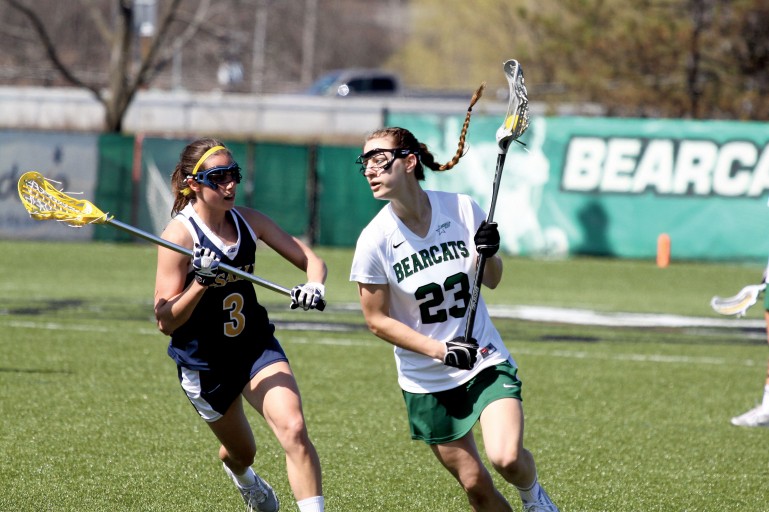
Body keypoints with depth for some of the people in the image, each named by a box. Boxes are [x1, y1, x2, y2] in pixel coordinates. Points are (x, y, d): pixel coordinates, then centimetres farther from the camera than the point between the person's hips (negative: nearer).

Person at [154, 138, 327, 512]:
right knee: (242, 452, 17)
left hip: (256, 346, 2)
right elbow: (165, 321, -20)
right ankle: (243, 478, 55)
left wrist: (314, 285, -22)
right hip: (203, 362, -2)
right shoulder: (179, 235, -18)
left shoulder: (249, 221, -5)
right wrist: (201, 282, -35)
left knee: (293, 429, -21)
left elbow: (310, 259, 0)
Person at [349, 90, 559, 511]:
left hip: (485, 360, 0)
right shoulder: (374, 241, -14)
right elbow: (376, 319, -6)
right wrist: (439, 350, -17)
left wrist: (489, 254, -16)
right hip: (427, 381, 0)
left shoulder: (462, 209, -9)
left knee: (506, 457, -20)